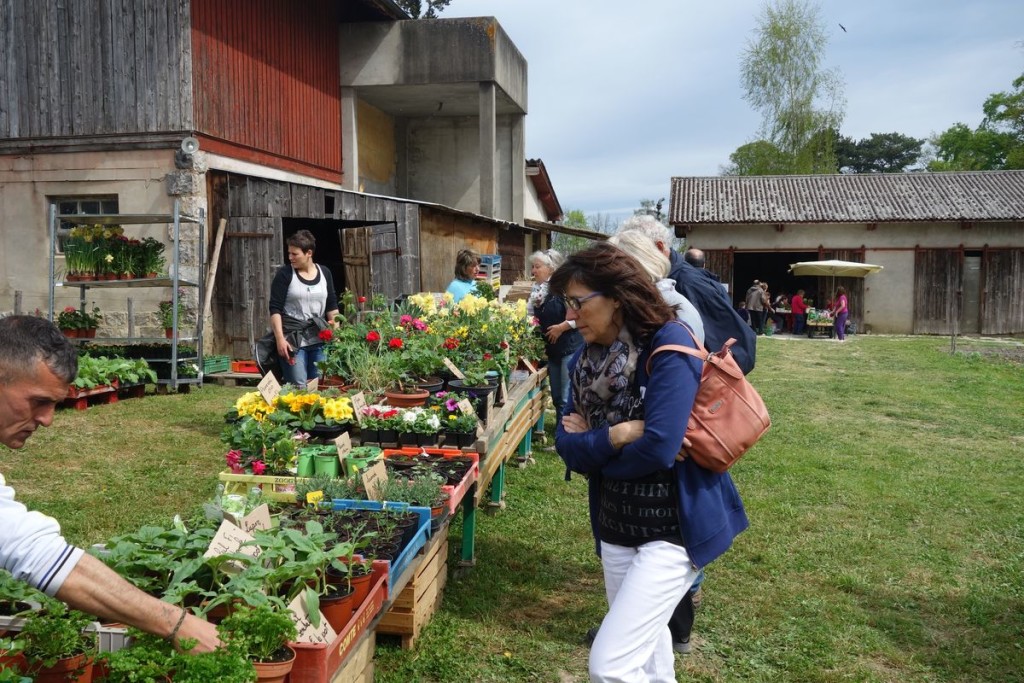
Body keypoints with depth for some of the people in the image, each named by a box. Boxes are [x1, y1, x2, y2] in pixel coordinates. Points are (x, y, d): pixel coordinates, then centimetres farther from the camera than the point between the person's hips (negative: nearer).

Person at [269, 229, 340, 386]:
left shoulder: (324, 273, 7)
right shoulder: (285, 274, -3)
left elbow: (332, 306, 12)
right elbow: (275, 309, -6)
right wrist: (280, 339, -15)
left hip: (319, 339, 4)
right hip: (292, 339, -3)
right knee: (298, 387, -8)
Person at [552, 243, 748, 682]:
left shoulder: (668, 345, -19)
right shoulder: (587, 358, 2)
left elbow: (658, 448, -27)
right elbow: (566, 442, 0)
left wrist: (593, 450, -9)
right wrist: (612, 436, -20)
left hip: (674, 527, -7)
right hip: (615, 526, 7)